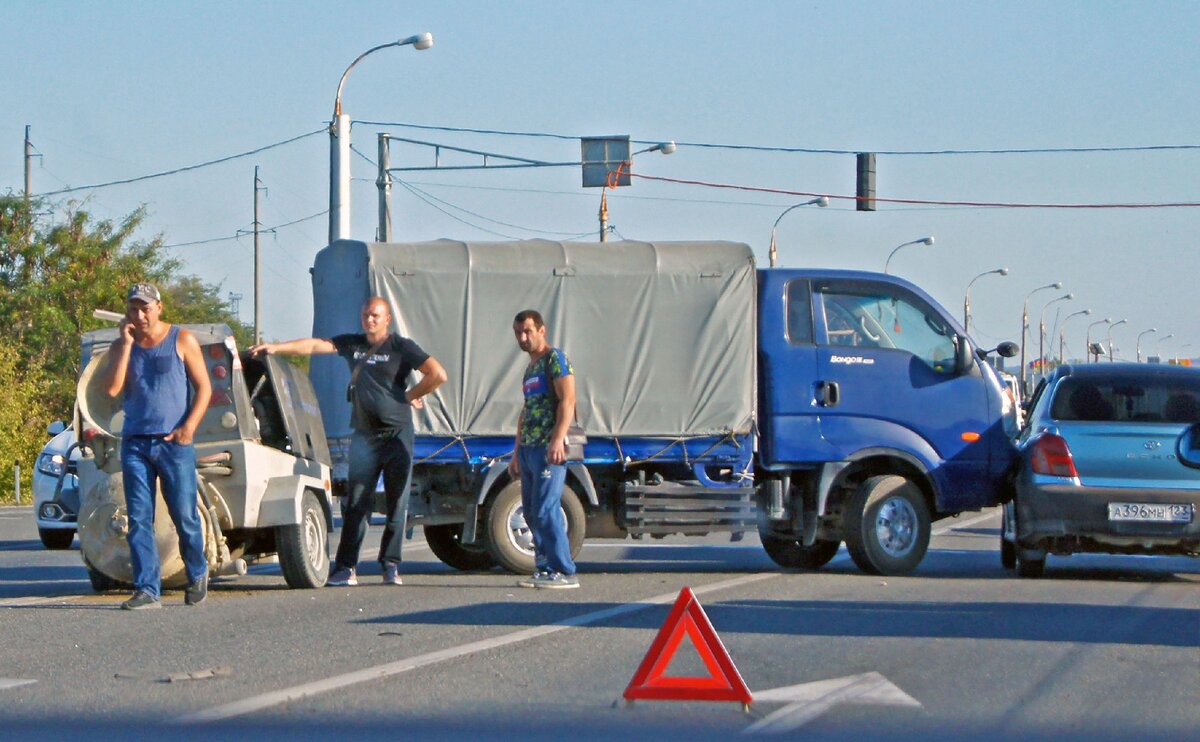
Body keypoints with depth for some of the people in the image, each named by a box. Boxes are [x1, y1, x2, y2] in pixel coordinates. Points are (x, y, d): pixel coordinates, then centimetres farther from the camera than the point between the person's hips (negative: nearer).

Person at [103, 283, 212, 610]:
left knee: (185, 516, -1)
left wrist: (188, 427, -12)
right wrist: (126, 344, -7)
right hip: (134, 444, 3)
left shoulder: (181, 341, 2)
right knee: (139, 519, -3)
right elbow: (112, 389, -5)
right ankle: (147, 590, -3)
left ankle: (197, 575, 22)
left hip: (174, 442, -3)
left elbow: (204, 388, 1)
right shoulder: (121, 346, 10)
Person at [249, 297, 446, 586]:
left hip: (397, 434, -3)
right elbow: (314, 345, 6)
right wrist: (276, 347, -2)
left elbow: (438, 375, -6)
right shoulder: (352, 344, 12)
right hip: (363, 435, 3)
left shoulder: (401, 347, 0)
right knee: (356, 503, -3)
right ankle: (346, 567, -5)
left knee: (397, 502, -1)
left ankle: (391, 565, 6)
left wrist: (410, 395, -3)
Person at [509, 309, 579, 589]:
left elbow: (567, 401, -14)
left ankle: (564, 572, -14)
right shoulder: (530, 368, 23)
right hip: (529, 448, 9)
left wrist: (558, 440, -24)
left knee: (545, 510, -15)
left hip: (549, 448, -9)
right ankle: (545, 568, 10)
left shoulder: (555, 359, -4)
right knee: (532, 512, 7)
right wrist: (516, 453, 24)